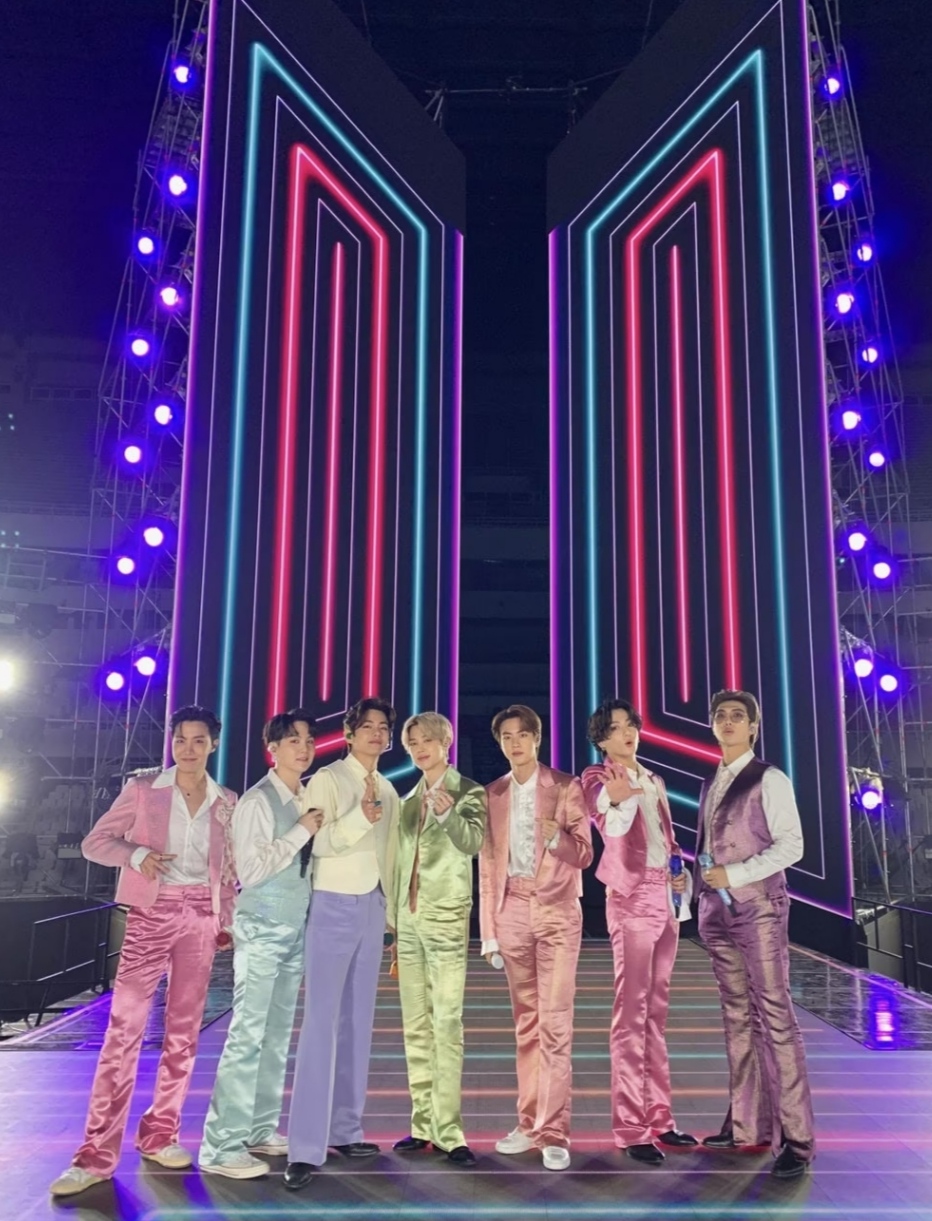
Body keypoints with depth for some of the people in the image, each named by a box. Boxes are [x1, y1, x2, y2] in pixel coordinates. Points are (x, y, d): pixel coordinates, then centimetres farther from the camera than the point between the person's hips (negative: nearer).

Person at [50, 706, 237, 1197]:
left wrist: (226, 921, 8)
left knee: (183, 1031, 7)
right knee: (123, 1030, -7)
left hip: (200, 917, 3)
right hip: (151, 914, -3)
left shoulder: (226, 802, 6)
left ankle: (159, 1136, 21)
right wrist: (136, 854, -19)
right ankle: (97, 1155, -1)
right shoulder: (143, 788, -2)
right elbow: (94, 841, -1)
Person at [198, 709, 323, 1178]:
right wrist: (301, 832, -18)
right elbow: (250, 871, -19)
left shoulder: (308, 801, 9)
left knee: (277, 1036, 12)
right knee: (247, 1035, -7)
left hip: (295, 930, 8)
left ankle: (259, 1130, 23)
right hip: (261, 931, -8)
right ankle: (221, 1147, 0)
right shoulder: (257, 801, -12)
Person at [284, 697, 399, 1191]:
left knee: (358, 1022, 11)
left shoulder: (387, 789, 13)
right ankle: (305, 1148, -6)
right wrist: (361, 817, -35)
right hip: (334, 906, -7)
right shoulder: (326, 780, -7)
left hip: (372, 906, 7)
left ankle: (344, 1130, 20)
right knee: (321, 1024, -9)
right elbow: (317, 842, -20)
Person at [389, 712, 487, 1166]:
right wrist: (393, 918, 16)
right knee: (415, 1024, 8)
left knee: (447, 1022, -9)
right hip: (408, 918, 6)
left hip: (446, 917, -6)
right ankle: (422, 1124, 16)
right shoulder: (409, 800, 15)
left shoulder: (468, 793, -2)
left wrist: (448, 814, -38)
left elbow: (472, 843, -20)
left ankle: (448, 1130, -5)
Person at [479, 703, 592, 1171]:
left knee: (555, 1023, -7)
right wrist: (488, 929, 6)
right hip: (512, 910, 3)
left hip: (556, 910, -3)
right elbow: (487, 863, 9)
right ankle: (530, 1123, 18)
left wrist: (557, 837, -24)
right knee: (525, 1023, 9)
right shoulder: (494, 794, 9)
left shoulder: (565, 787, 0)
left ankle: (554, 1133, -1)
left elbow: (584, 855, -3)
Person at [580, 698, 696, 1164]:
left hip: (666, 898, 7)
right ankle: (630, 1129, -4)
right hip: (631, 898, -7)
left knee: (656, 1011, 11)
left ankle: (658, 1118, 19)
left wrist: (681, 873, 4)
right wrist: (617, 801, -45)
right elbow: (611, 825, -23)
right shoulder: (596, 777, -4)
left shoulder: (654, 782, 18)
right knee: (631, 1012, -8)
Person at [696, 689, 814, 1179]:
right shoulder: (710, 785, 14)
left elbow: (790, 845, -11)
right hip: (717, 909, 7)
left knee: (775, 1016, -6)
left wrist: (735, 875, -16)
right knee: (737, 1016, 10)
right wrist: (692, 881, 4)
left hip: (758, 907, -6)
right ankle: (746, 1125, 17)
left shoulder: (769, 780, -5)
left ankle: (796, 1138, -2)